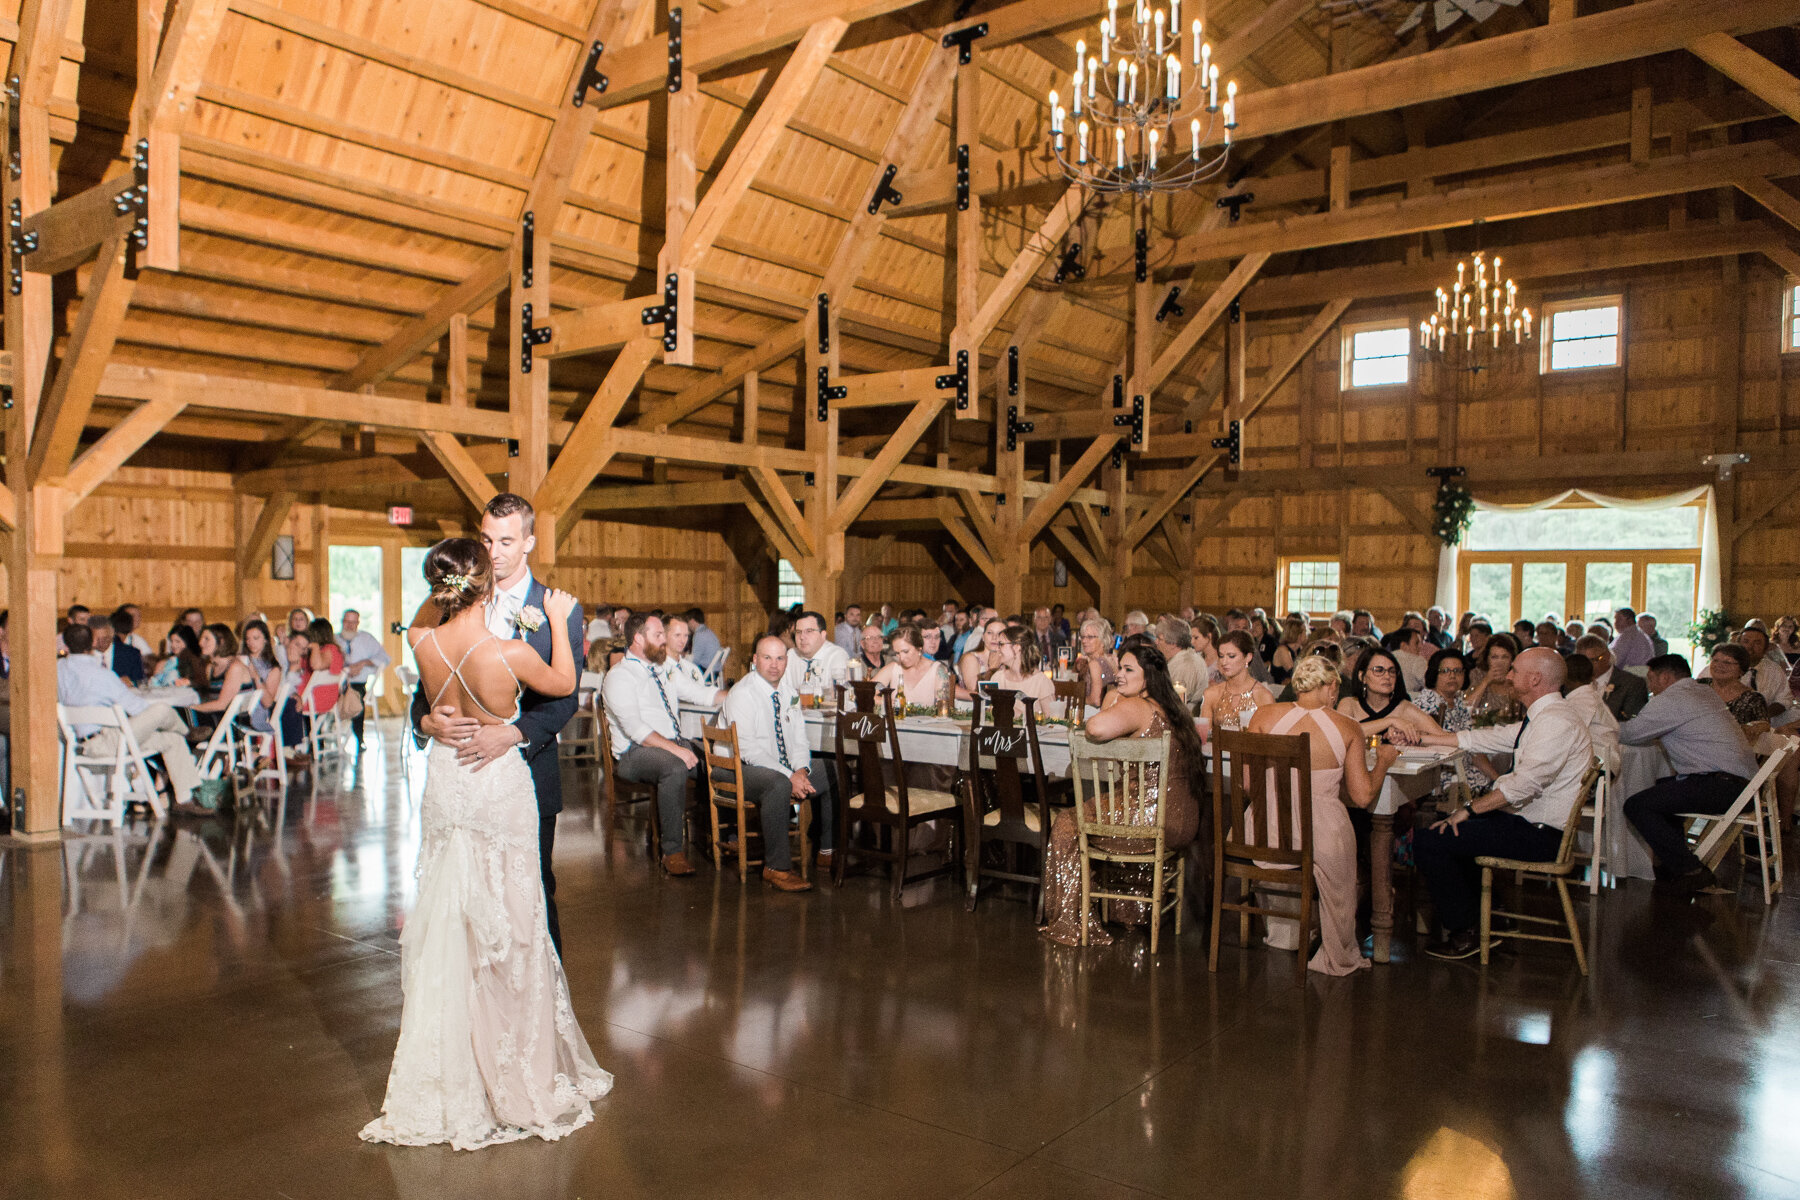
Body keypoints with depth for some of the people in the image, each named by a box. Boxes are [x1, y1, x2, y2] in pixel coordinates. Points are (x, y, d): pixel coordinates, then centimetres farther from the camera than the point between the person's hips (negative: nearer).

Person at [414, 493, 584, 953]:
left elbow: (564, 697, -11)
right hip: (466, 772, 3)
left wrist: (512, 734, -28)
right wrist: (427, 720, -19)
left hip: (528, 773, -3)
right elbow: (427, 685, 4)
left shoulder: (558, 610, -3)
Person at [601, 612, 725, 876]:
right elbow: (634, 728, -18)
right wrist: (674, 749, -26)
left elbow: (703, 694, 19)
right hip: (636, 752, -7)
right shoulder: (620, 676, -6)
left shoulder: (663, 672, 19)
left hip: (676, 744, 8)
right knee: (675, 768, -36)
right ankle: (673, 852, -29)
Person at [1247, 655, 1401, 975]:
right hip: (1320, 837, -2)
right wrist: (1383, 761, 17)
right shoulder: (1347, 728, -5)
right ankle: (1340, 958, 47)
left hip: (1264, 834, 2)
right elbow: (1363, 797, -1)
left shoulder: (1265, 715, -3)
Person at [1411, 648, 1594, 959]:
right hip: (1528, 820, 11)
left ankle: (1463, 934, 1)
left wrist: (1469, 809, -22)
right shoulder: (1541, 718, 12)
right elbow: (1486, 738, 19)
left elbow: (1525, 783, -29)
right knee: (1450, 827, 25)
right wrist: (1420, 738, 19)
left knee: (1428, 841, -14)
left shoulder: (1556, 722, -21)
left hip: (1539, 835, -11)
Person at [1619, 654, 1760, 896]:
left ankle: (1691, 871, -11)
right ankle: (1675, 862, 29)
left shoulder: (1669, 700, -10)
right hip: (1741, 781, 11)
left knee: (1637, 806, -15)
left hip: (1720, 786, -11)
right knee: (1660, 789, 30)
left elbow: (1630, 734, -6)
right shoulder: (1705, 692, 20)